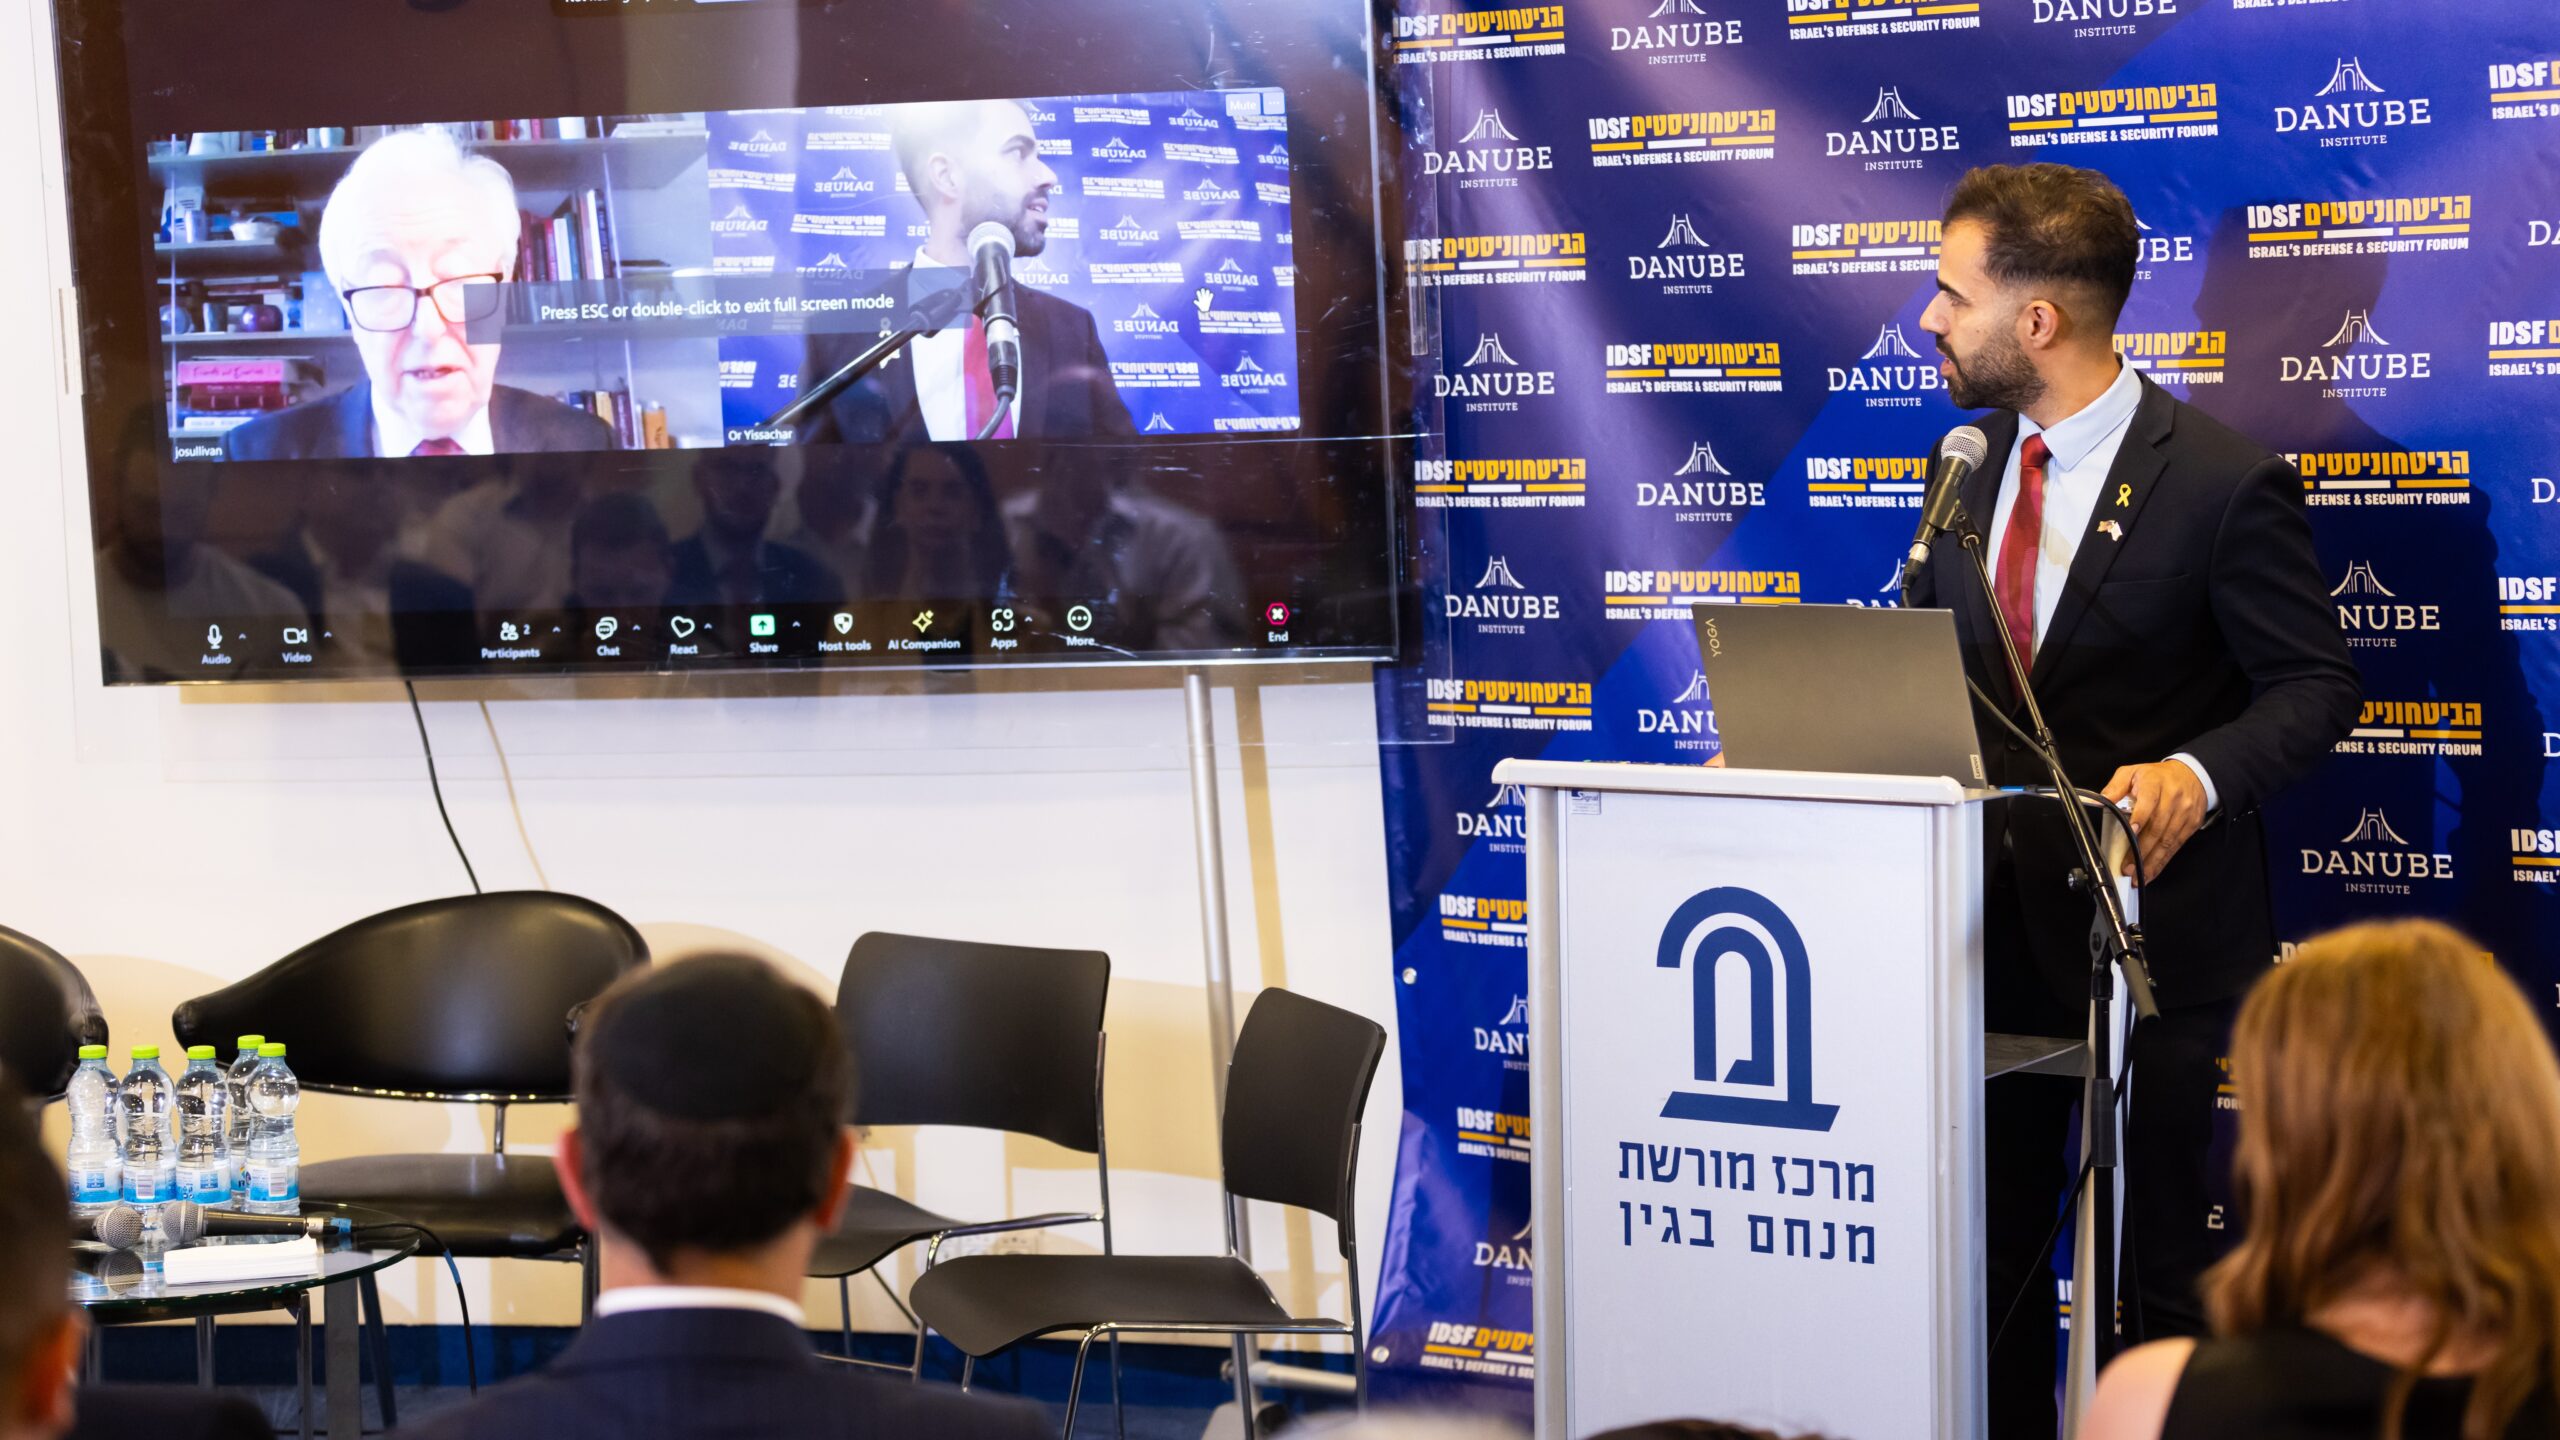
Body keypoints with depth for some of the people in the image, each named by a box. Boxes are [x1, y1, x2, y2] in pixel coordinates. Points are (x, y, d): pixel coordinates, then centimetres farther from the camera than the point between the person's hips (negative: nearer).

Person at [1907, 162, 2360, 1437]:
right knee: (1988, 1257, 14)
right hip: (1994, 915, 6)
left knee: (2159, 1269, 5)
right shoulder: (1968, 464, 6)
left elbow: (2315, 685, -10)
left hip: (2146, 923, -6)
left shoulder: (2223, 484, -14)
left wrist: (2197, 776, -28)